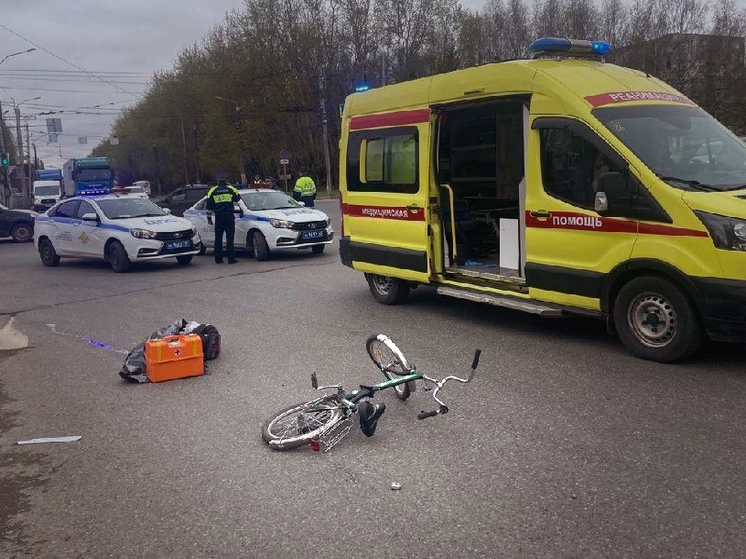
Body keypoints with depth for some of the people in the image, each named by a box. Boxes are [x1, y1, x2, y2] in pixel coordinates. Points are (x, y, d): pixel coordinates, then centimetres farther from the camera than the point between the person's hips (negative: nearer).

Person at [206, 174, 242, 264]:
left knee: (218, 238, 9)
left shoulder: (212, 191, 6)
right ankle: (231, 259, -7)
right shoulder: (231, 189, 3)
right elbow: (238, 199, 12)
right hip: (229, 216, -1)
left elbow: (209, 206, 7)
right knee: (229, 237, -3)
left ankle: (218, 259, 10)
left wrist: (209, 217, 13)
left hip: (218, 216, 2)